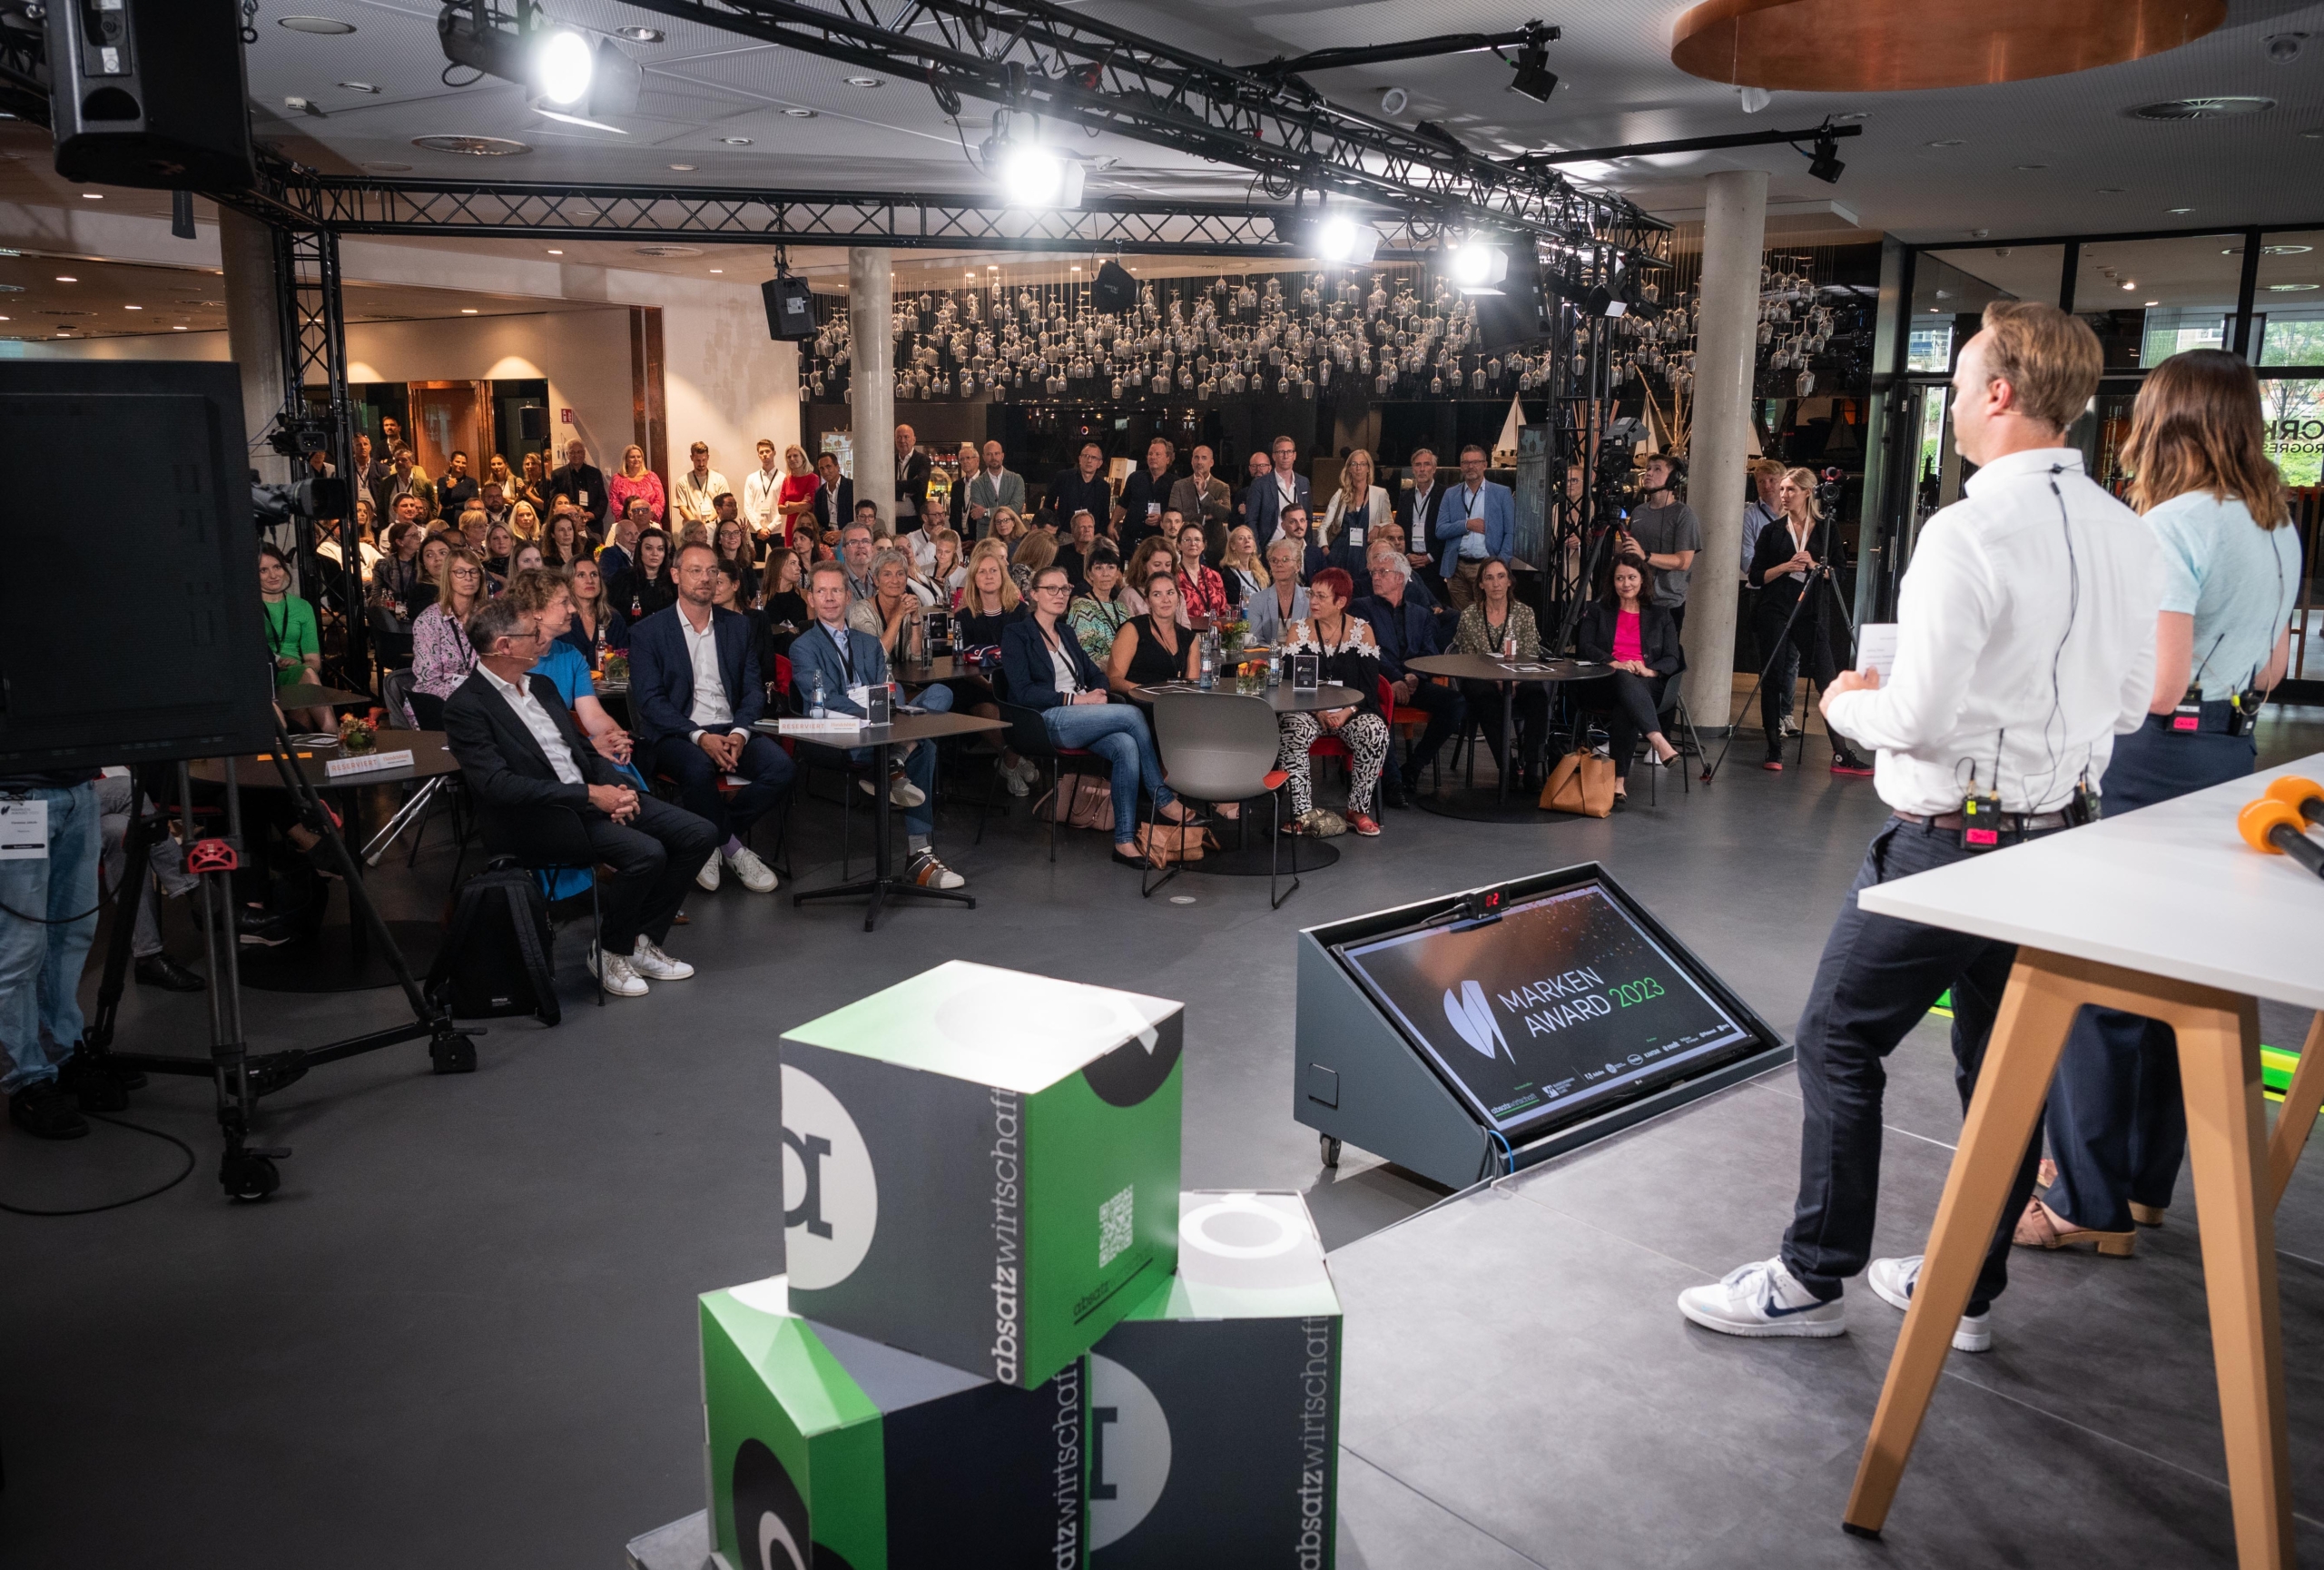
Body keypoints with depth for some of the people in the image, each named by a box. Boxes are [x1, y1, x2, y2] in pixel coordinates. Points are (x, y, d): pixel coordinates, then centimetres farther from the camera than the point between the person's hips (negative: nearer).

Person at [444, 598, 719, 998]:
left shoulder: (542, 685, 17)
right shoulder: (466, 707, -9)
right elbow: (497, 785, -20)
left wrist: (616, 785, -2)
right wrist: (590, 795, -22)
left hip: (596, 796, 8)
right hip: (539, 820, -8)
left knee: (699, 835, -7)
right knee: (646, 853, -30)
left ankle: (642, 941, 5)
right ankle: (609, 951, -5)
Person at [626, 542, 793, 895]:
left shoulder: (738, 626, 14)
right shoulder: (647, 632, 2)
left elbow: (753, 689, 9)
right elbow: (650, 701, -7)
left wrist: (739, 732, -12)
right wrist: (699, 736, -21)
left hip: (731, 732, 4)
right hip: (675, 735, -4)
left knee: (780, 765, -25)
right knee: (698, 768, -37)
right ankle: (732, 846, -11)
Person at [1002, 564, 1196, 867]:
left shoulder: (1066, 633, 24)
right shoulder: (1018, 636, 2)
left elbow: (1096, 674, 24)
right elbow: (1023, 692, -10)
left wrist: (1098, 693, -2)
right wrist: (1075, 699, -16)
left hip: (1082, 717, 7)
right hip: (1048, 721, -6)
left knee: (1126, 746, -28)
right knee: (1132, 714, -26)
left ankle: (1124, 840, -29)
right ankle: (1164, 801, -16)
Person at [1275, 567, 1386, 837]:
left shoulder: (1361, 630, 3)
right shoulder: (1298, 630, 4)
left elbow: (1369, 684, -1)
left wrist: (1348, 711, -18)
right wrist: (1319, 711, -17)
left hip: (1352, 711, 0)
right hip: (1309, 711, 0)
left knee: (1375, 733, -31)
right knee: (1291, 733, -32)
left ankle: (1358, 810, -16)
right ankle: (1303, 814, -28)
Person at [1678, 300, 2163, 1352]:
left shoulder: (1968, 534, -21)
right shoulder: (2127, 536, 4)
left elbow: (1917, 717, -22)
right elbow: (2130, 702, 12)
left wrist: (1848, 705, -2)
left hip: (1950, 837, -8)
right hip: (2055, 836, 8)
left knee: (1839, 1040, 4)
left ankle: (1811, 1281, 14)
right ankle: (1970, 1290, 30)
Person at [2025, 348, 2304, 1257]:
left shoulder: (2174, 524, -15)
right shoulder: (2278, 529, 11)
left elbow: (2158, 683, -19)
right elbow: (2271, 669, 19)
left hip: (2156, 757, -9)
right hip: (2233, 758, 9)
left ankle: (2091, 1205, 6)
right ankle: (2144, 1180, 28)